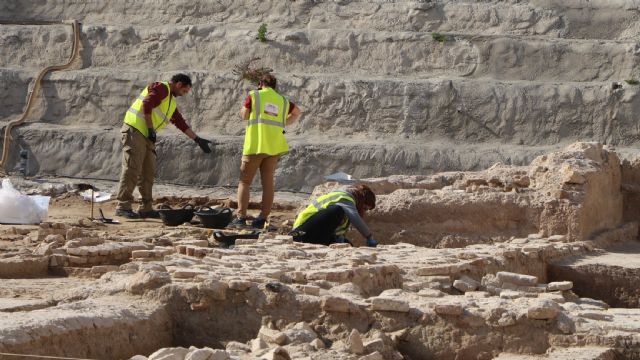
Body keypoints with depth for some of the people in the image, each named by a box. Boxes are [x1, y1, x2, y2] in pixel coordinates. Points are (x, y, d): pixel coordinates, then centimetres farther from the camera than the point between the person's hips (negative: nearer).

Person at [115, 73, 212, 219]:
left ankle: (146, 208, 12)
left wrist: (198, 140, 25)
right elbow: (147, 105, -17)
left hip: (146, 136, 10)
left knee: (148, 172, 8)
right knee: (132, 169, -13)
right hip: (135, 130, -10)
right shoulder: (161, 88, -4)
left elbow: (181, 124, 28)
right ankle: (123, 206, -14)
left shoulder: (171, 103, 24)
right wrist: (151, 129, -16)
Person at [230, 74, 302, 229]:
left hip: (255, 145, -4)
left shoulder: (254, 95, 2)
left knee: (244, 181, 0)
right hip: (274, 147, 4)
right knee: (268, 183, 7)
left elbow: (244, 115, 5)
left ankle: (241, 217, -10)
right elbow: (297, 112, 32)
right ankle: (262, 219, 5)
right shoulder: (283, 101, 16)